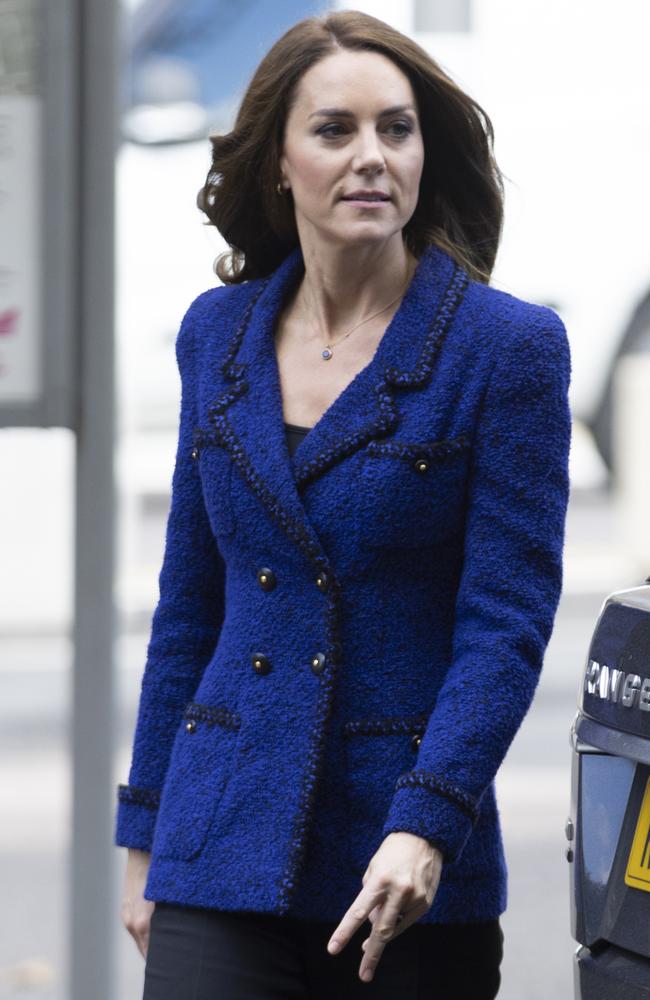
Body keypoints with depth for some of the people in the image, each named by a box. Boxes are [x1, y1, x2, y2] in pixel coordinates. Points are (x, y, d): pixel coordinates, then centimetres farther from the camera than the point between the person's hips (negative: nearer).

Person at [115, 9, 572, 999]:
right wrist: (145, 840, 14)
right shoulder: (219, 333, 9)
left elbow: (507, 624, -9)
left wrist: (424, 826, -21)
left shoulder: (509, 348, -4)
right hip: (225, 842, 3)